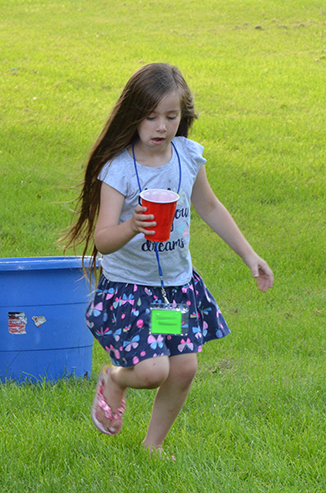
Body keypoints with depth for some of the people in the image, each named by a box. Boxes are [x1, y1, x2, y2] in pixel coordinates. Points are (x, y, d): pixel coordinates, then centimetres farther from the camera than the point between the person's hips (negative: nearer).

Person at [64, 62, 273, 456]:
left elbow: (209, 208, 14)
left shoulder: (188, 157, -4)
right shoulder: (118, 168, -20)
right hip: (128, 285, -5)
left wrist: (249, 254, 16)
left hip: (178, 281, 5)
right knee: (152, 371, -17)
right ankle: (114, 380, 20)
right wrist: (131, 227, -47)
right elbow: (102, 239, -26)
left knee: (184, 369, 2)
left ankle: (153, 445, 26)